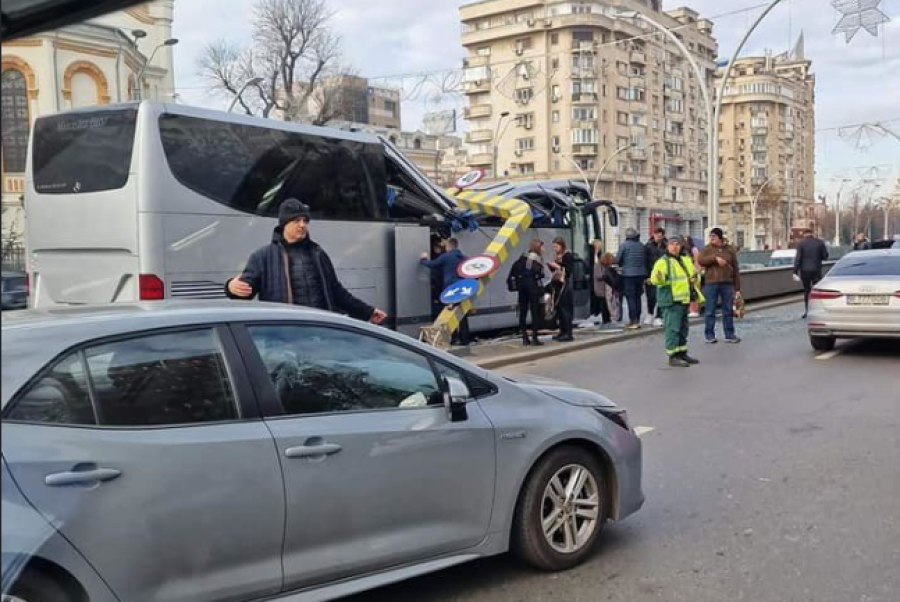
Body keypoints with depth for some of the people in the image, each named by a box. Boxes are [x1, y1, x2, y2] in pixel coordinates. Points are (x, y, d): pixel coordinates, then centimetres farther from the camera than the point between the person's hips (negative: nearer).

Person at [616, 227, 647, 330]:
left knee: (631, 298, -3)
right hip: (641, 274, 5)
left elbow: (618, 260, -5)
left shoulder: (624, 245, -9)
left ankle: (633, 321, -5)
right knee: (638, 297, 13)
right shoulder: (641, 246, 5)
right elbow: (645, 260, 10)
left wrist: (621, 265, 16)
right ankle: (637, 320, 16)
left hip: (628, 274, -5)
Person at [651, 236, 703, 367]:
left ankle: (682, 353, 27)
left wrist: (695, 278, 4)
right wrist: (658, 277, -43)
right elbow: (654, 279, -20)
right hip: (671, 300, -8)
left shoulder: (686, 260, 16)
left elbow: (693, 275, 27)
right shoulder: (663, 261, -9)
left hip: (684, 300, 9)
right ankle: (673, 356, -7)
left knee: (683, 328, 16)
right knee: (673, 328, -10)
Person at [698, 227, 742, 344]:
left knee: (728, 310, 6)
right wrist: (715, 258, -20)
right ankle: (710, 335, 9)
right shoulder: (707, 249, 6)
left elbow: (735, 269, 8)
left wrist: (737, 287, 4)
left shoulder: (730, 249, 9)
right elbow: (701, 260, -10)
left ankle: (729, 335, 13)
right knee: (710, 311, 1)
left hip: (727, 283, 1)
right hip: (711, 283, -1)